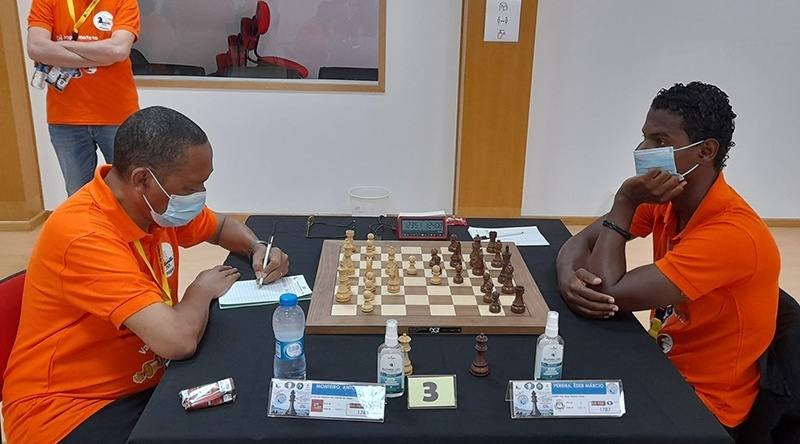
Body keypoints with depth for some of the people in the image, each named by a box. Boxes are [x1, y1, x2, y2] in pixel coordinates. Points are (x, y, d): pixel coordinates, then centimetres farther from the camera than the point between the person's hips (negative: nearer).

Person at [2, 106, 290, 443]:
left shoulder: (159, 205, -3)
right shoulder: (85, 235, -29)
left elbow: (222, 226, 18)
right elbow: (179, 341, -36)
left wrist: (258, 248, -3)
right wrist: (203, 288, -15)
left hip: (144, 382, 8)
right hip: (68, 408, -7)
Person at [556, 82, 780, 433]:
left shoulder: (734, 233, -29)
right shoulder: (664, 200, -5)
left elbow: (609, 293, -30)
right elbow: (581, 242, -2)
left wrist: (625, 202, -21)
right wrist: (569, 279, -24)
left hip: (703, 408, -6)